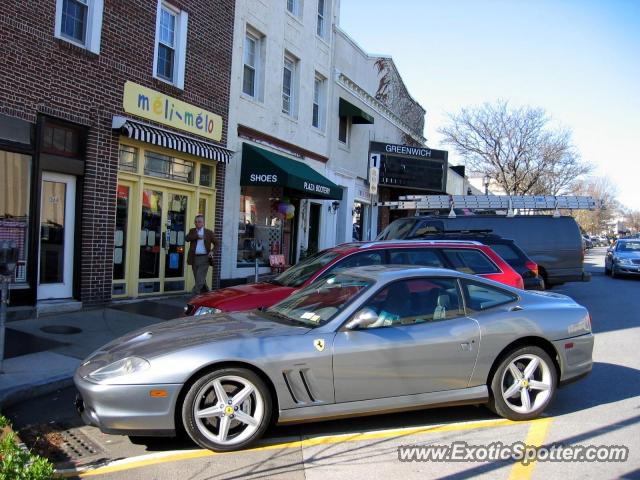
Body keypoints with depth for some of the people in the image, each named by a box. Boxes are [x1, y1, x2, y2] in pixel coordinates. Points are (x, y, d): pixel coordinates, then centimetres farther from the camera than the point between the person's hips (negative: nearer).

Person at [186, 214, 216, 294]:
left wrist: (212, 251, -10)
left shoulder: (209, 232, 5)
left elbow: (216, 244, 7)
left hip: (204, 258, -4)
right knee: (200, 280, 12)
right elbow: (187, 238, -7)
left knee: (200, 280, -12)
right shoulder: (192, 231, 13)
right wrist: (197, 236, -15)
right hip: (194, 258, 4)